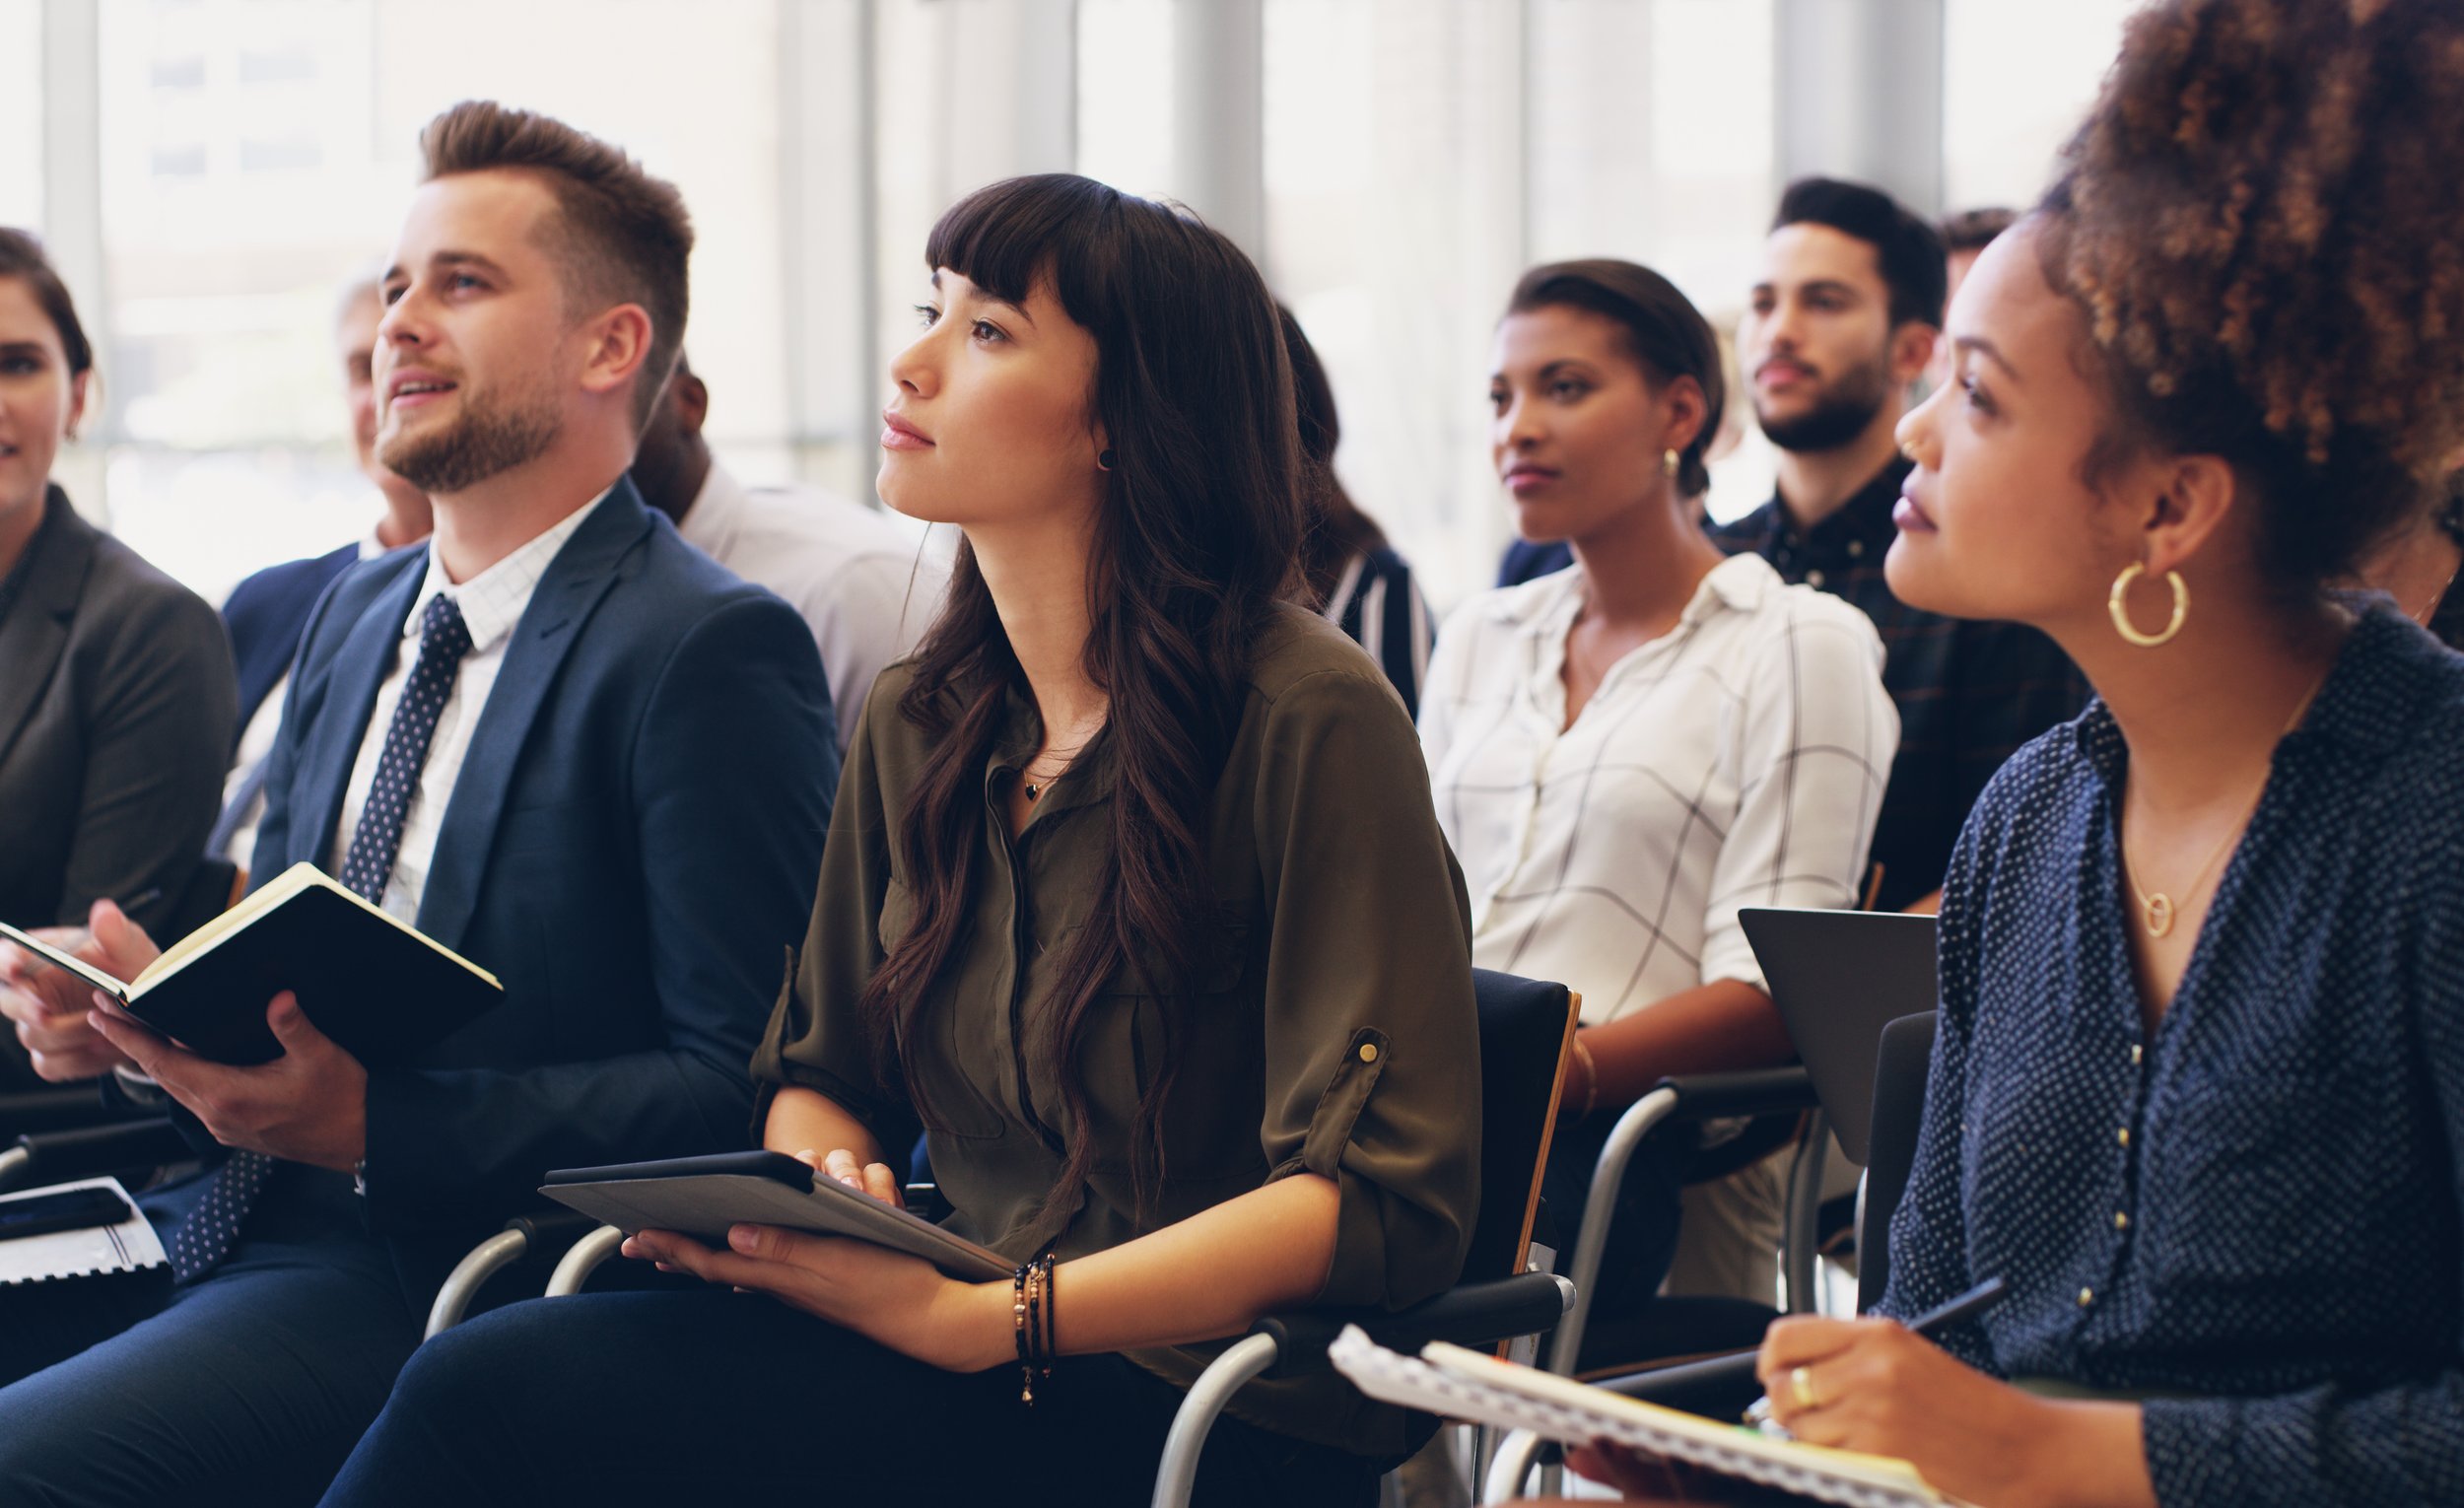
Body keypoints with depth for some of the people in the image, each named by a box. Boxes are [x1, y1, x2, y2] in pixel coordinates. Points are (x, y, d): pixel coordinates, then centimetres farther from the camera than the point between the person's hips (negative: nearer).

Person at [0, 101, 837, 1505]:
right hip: (226, 1216, 8)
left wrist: (373, 1122, -22)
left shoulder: (713, 652, -9)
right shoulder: (357, 615, 18)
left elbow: (751, 1087, -15)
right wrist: (141, 1010, 1)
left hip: (441, 1271, -8)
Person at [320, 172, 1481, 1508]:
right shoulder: (911, 722, 12)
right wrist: (819, 1185, -4)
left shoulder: (1309, 722, -10)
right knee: (492, 1380, -22)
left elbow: (1386, 1204, -16)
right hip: (953, 1332, 6)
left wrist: (974, 1319, -23)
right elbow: (819, 1072, 22)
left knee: (497, 1392, -23)